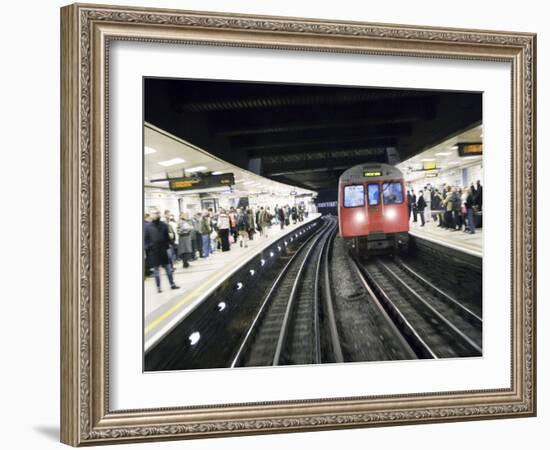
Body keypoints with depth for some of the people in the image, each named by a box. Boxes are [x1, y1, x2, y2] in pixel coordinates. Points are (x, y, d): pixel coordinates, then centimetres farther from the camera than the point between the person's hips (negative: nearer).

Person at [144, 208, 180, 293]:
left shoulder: (163, 225, 1)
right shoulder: (147, 226, -5)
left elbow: (167, 237, 6)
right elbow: (145, 238, -2)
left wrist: (167, 245, -1)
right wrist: (147, 248, -8)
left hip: (163, 250, 2)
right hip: (153, 251, -2)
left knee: (168, 268, 9)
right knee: (156, 269, 5)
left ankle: (172, 284, 19)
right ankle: (158, 287, 13)